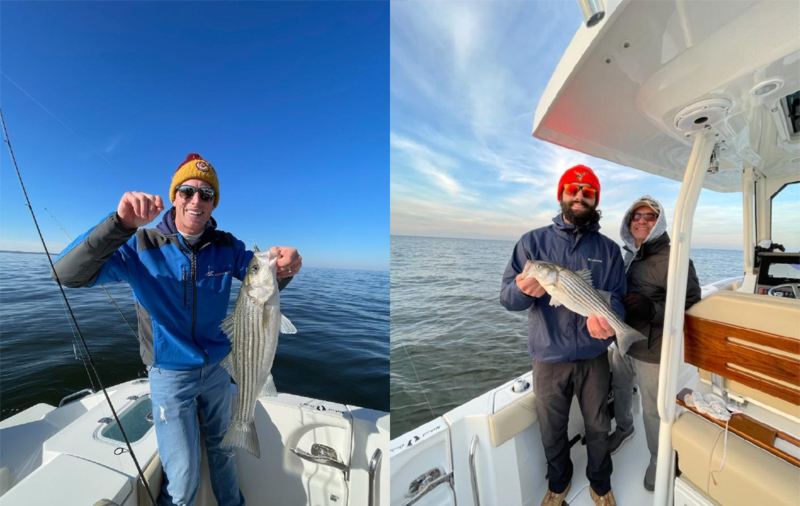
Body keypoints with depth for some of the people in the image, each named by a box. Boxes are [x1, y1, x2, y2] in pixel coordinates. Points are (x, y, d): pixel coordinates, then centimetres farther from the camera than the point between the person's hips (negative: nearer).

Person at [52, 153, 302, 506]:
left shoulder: (226, 247, -7)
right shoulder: (142, 246, -13)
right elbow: (68, 274, -23)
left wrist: (284, 266, -33)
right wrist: (121, 222, -38)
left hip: (217, 368, 3)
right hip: (170, 373, -3)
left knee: (224, 450, 22)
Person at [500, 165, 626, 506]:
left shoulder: (609, 249, 2)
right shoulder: (533, 241, -6)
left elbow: (616, 296, -2)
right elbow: (506, 297, -10)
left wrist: (608, 320, -24)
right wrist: (524, 291, -33)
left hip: (593, 355, 2)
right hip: (548, 356, -1)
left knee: (598, 428, 21)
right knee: (552, 430, 18)